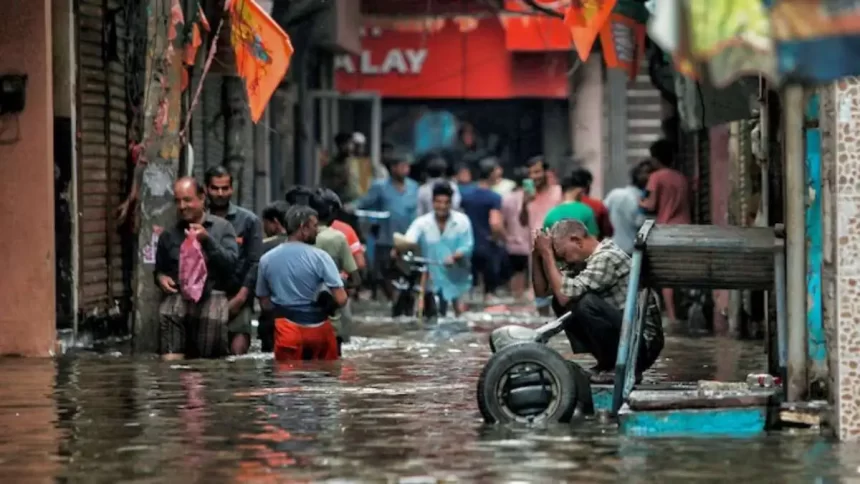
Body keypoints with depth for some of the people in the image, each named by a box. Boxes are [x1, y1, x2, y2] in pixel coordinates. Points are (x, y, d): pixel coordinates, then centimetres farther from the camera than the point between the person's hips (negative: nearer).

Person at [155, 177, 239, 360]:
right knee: (166, 315, -29)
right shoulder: (169, 234, 18)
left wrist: (208, 240, -12)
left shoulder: (222, 227, 9)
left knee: (213, 319, -31)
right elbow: (160, 268, 31)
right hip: (178, 294, 2)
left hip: (213, 293, -2)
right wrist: (160, 276, 7)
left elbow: (231, 263, -3)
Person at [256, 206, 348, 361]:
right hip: (317, 328, -2)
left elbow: (265, 303, 6)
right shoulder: (319, 257, -11)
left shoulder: (266, 259, 0)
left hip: (287, 329, 2)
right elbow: (341, 299, -16)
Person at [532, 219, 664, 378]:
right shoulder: (582, 260, 8)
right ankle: (608, 363, 5)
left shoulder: (607, 257, -19)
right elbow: (542, 290, 13)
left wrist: (548, 254, -16)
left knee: (587, 303, -29)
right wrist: (537, 254, 1)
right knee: (560, 302, 6)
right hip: (619, 340, 9)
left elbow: (565, 295, -26)